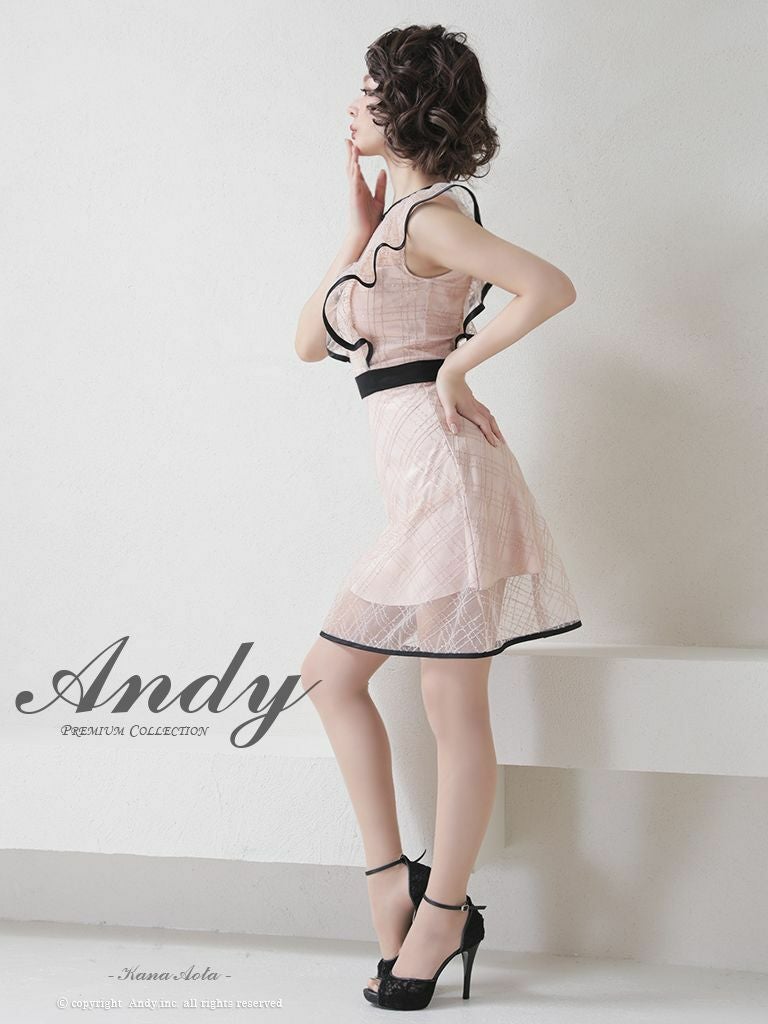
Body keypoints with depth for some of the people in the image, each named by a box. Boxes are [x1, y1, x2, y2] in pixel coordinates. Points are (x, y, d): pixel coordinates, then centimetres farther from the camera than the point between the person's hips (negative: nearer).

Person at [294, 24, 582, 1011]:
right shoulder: (391, 221, 19)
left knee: (453, 707, -1)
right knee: (330, 674, 13)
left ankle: (442, 913, 10)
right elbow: (311, 340, 16)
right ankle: (392, 880, 17)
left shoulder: (430, 214, -9)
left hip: (442, 465, -10)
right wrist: (357, 224, 11)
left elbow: (550, 287, -23)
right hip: (413, 483, 10)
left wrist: (457, 367, -13)